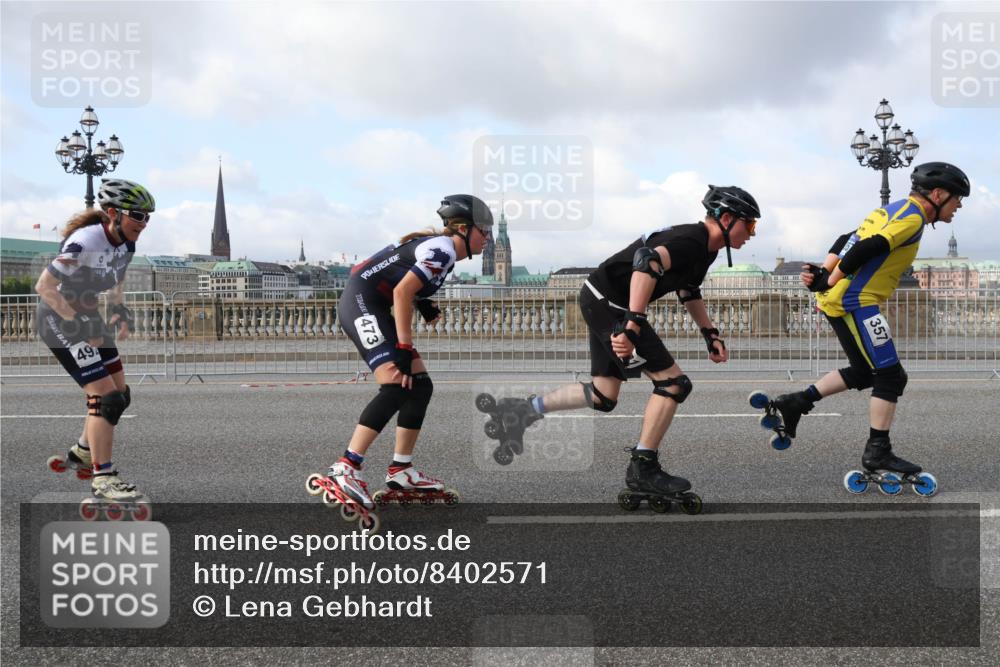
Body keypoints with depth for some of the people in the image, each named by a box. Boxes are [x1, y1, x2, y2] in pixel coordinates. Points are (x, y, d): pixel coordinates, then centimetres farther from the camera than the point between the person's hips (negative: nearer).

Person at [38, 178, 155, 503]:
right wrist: (79, 324, -26)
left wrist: (121, 311, 1)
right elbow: (44, 287, -27)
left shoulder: (125, 243, -2)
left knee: (120, 393, 9)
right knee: (105, 396, -15)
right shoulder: (86, 242, -28)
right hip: (59, 320, -9)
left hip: (86, 317, 9)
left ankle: (82, 453, 28)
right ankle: (102, 477, -8)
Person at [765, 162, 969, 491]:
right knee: (891, 376, -3)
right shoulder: (913, 217, -12)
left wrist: (825, 273, 3)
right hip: (855, 302, -10)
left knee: (865, 372, 19)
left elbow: (848, 241, 16)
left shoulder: (894, 210, 19)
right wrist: (830, 282, -15)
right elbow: (866, 250, -22)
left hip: (839, 300, 10)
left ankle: (795, 402, 17)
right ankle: (877, 452, 1)